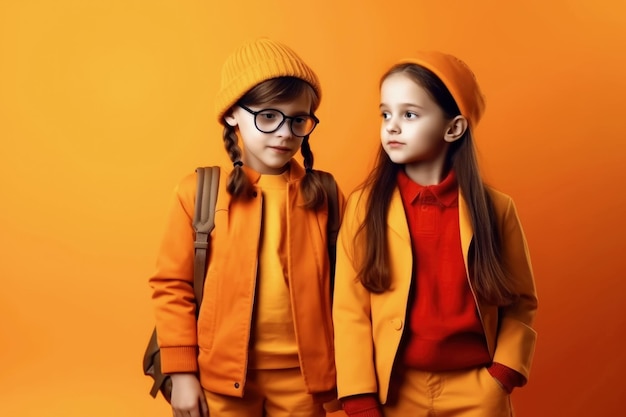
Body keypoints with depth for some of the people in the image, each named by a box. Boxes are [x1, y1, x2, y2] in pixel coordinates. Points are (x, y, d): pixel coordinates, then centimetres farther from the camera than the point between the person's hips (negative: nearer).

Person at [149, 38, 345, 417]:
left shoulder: (325, 196, -2)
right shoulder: (199, 192, -6)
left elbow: (340, 288, 1)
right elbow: (172, 286, -3)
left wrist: (342, 370, 2)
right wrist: (182, 372, -4)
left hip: (301, 373, 1)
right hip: (223, 372, -1)